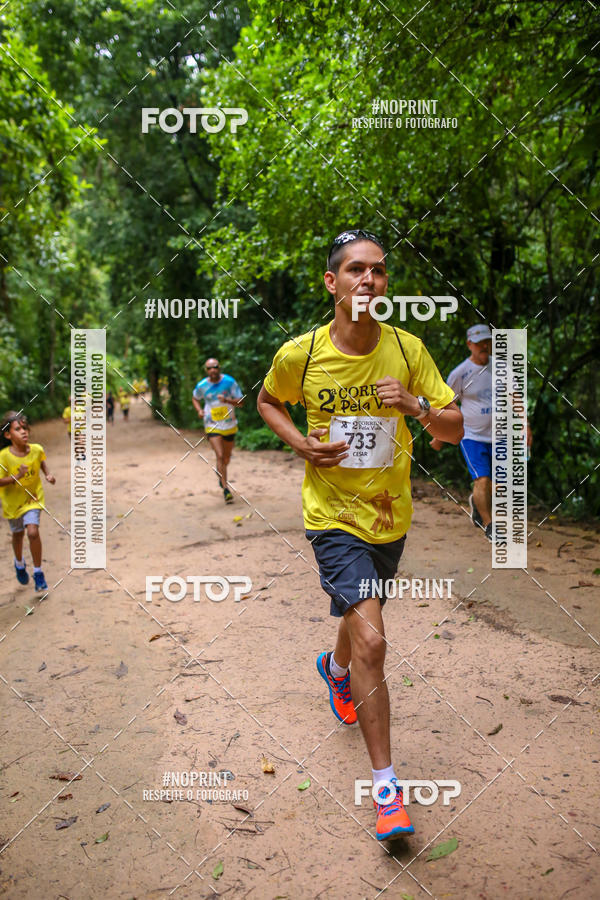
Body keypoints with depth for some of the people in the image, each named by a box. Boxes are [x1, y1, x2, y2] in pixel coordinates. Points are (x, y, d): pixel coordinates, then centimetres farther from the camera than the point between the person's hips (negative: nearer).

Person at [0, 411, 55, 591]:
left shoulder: (36, 449, -14)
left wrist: (48, 474, -6)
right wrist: (17, 476, -37)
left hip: (32, 497, 0)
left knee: (33, 532, -16)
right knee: (18, 534, 18)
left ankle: (38, 572, 1)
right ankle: (19, 563, 49)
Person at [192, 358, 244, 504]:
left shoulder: (230, 382, -8)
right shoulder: (202, 385, -5)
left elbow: (240, 401, -7)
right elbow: (195, 398, 16)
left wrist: (227, 400, -26)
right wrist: (199, 410, -4)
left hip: (230, 425, 2)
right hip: (212, 426, -2)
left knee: (227, 457, 15)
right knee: (220, 456, -16)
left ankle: (221, 476, 46)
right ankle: (226, 489, -10)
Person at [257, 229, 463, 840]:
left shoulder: (408, 349, -7)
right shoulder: (299, 354, -11)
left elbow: (454, 430, -4)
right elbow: (267, 402, 10)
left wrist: (416, 405, -25)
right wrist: (299, 444, -9)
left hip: (391, 518, 4)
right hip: (334, 519, -3)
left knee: (361, 618, 25)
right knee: (371, 642, -15)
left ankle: (335, 668, 62)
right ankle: (385, 785, 3)